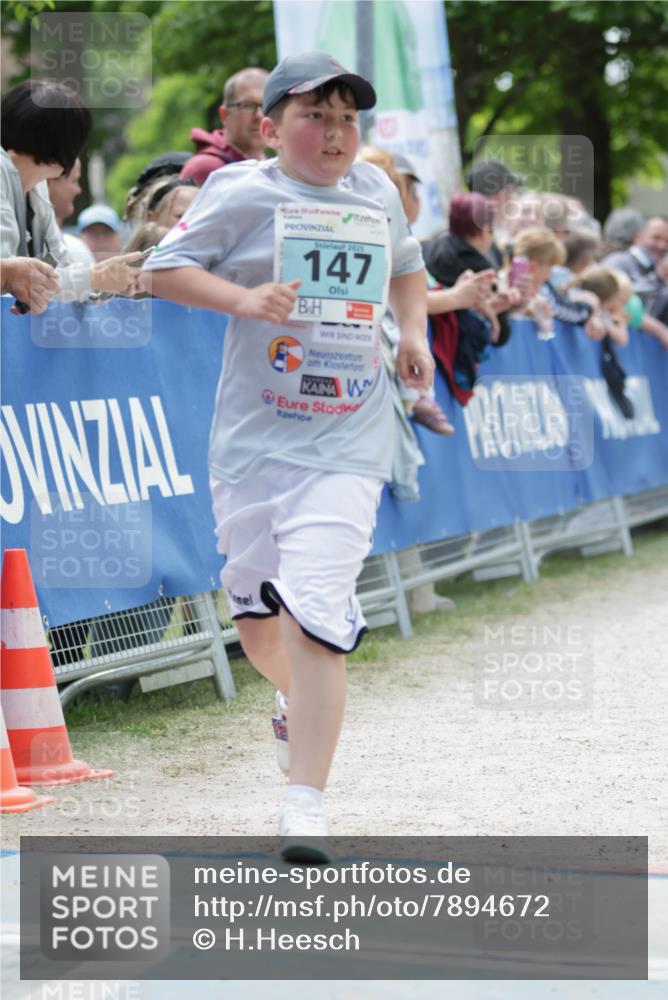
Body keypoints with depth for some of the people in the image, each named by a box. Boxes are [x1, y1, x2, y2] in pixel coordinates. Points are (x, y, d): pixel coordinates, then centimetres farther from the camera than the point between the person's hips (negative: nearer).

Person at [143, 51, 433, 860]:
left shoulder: (376, 192, 9)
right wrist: (243, 298, -18)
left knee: (315, 621, -15)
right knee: (257, 619, 11)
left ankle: (306, 804, -13)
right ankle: (301, 702, 45)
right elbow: (161, 270, -4)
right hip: (252, 438, 0)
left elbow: (405, 266, 27)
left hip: (345, 447, 0)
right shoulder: (243, 195, -3)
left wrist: (413, 332, 11)